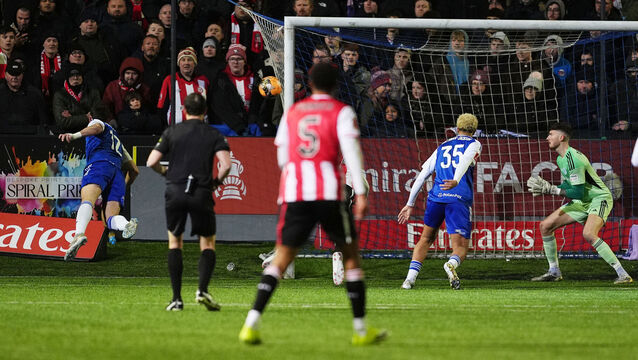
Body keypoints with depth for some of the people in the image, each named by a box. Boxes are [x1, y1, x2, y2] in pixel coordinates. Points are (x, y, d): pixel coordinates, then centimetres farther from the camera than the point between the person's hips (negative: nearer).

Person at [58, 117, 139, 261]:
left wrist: (75, 135, -15)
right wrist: (123, 188, 52)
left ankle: (79, 234, -55)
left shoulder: (97, 122, 28)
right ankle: (127, 225, -38)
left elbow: (97, 128, 0)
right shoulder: (118, 143, 44)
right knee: (111, 218, -3)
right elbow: (134, 170, 40)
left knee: (87, 201, -29)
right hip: (118, 172, 6)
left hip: (99, 164, -6)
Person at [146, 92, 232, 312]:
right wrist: (217, 182, 9)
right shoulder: (214, 135, 4)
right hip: (202, 193, -1)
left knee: (174, 241, 14)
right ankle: (202, 289, -9)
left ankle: (177, 298, 7)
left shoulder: (171, 132, 6)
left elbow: (152, 162, 1)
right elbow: (226, 165, -10)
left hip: (175, 192, 1)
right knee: (208, 243, 13)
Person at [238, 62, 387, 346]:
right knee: (351, 255, 11)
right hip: (329, 194, -3)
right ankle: (361, 330, 11)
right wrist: (360, 192, -14)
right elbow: (350, 148, -9)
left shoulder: (292, 112, 17)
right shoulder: (342, 112, 5)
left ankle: (251, 324, -11)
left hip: (293, 194, 3)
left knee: (281, 258, 4)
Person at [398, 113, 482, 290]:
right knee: (460, 248, -2)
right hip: (459, 200, -4)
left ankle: (410, 277, 5)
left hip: (436, 197, 4)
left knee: (426, 239, 21)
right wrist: (455, 181, -30)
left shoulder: (442, 147, 25)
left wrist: (410, 204, 25)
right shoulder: (474, 144, 12)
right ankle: (451, 264, -37)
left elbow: (422, 176, 21)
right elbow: (465, 161, -12)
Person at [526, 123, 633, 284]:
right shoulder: (561, 159, 7)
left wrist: (551, 189, -25)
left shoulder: (573, 159, -24)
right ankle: (554, 272, 17)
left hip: (599, 199, -10)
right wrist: (545, 189, 2)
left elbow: (578, 192, -27)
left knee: (588, 234, -34)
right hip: (582, 202, 10)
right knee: (545, 226, 5)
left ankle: (623, 275, -29)